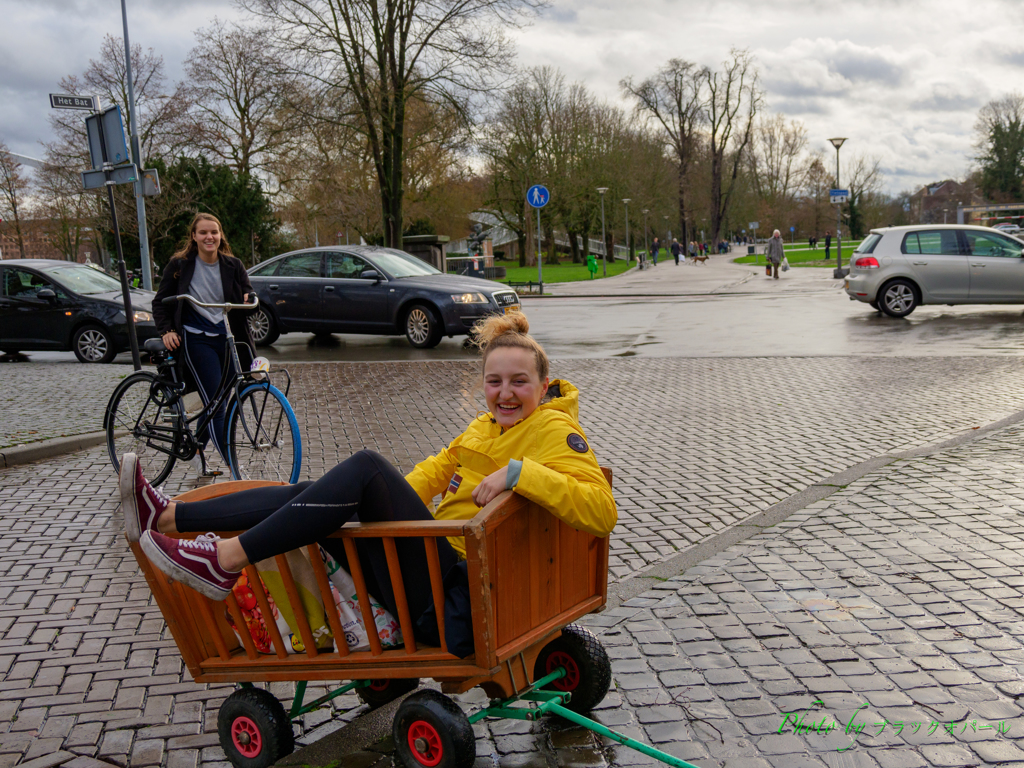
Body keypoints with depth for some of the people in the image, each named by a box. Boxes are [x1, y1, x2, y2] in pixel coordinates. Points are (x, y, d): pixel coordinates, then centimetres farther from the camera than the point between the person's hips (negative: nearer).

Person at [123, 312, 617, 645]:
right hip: (433, 570, 9)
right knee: (304, 495, 1)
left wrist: (519, 471, -26)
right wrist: (398, 501, 11)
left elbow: (602, 510, -20)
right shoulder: (486, 425, 18)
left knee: (366, 467, -22)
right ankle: (165, 519, 4)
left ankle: (225, 562, -19)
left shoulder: (553, 430, -6)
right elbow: (443, 465, 30)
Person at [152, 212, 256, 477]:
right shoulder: (180, 265, 0)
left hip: (227, 337, 4)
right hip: (196, 340, -4)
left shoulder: (233, 266, 6)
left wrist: (250, 299, -17)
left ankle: (198, 449, 35)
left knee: (218, 403, 10)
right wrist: (166, 330, -8)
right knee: (216, 405, -11)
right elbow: (160, 302, 6)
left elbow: (248, 296, 7)